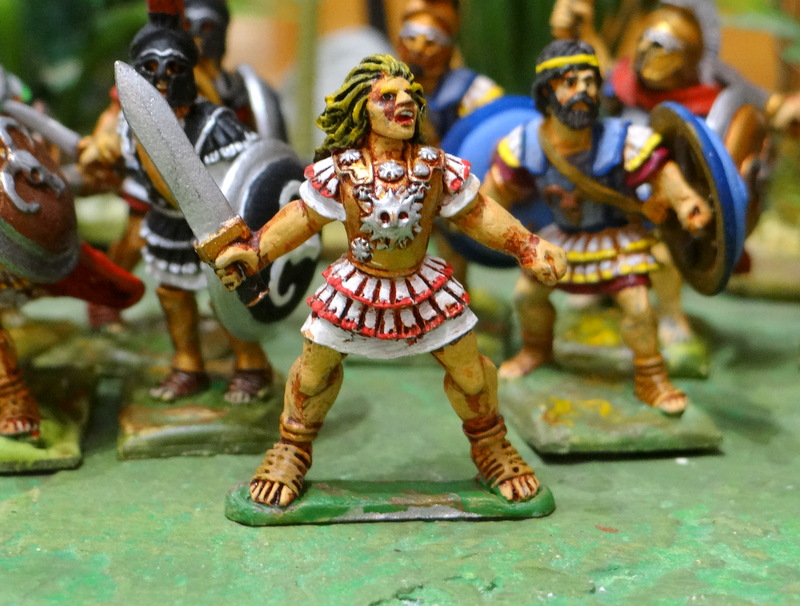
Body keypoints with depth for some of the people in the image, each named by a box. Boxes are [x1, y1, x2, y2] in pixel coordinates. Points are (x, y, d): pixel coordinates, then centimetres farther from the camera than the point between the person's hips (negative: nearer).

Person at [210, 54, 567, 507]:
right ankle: (292, 450, 35)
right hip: (356, 289, -1)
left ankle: (492, 446, 36)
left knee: (469, 368, 6)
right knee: (316, 366, 7)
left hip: (422, 287, 1)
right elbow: (304, 216, -3)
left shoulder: (438, 169, -13)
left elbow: (476, 213, -1)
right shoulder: (339, 172, -17)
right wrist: (252, 252, -6)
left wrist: (528, 246, -6)